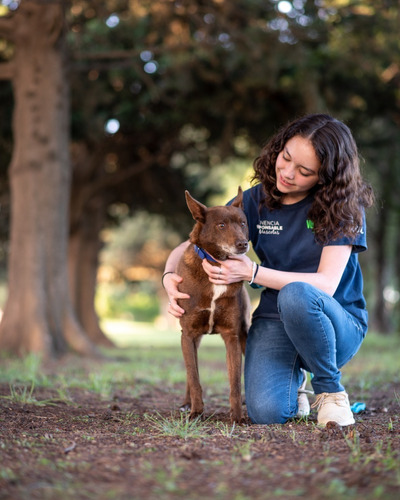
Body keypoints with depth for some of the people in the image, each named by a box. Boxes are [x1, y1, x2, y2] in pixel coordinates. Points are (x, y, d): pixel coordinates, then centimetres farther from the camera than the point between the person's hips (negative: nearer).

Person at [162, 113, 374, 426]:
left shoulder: (343, 206, -8)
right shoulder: (256, 200, 1)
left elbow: (326, 284, -18)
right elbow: (189, 247, 6)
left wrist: (252, 272, -26)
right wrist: (170, 277, -17)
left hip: (337, 324, -2)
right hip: (274, 322, 3)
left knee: (297, 295, -38)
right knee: (267, 413, -26)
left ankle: (330, 389, -11)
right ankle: (293, 377, 13)